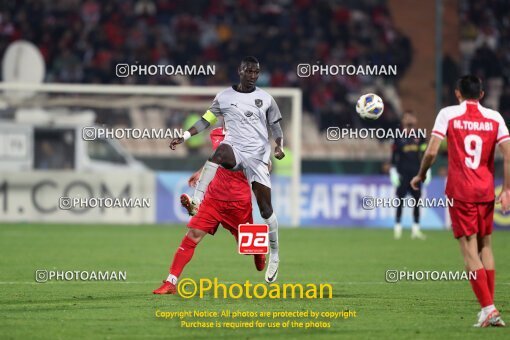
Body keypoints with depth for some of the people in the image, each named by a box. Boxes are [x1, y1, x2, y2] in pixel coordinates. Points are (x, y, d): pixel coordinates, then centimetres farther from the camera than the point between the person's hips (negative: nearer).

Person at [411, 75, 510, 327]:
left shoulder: (448, 114, -2)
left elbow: (432, 151, -8)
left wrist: (421, 176, 8)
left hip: (460, 192, -3)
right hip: (486, 192, 3)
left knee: (470, 251, -4)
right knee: (485, 247, 16)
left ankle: (488, 309, -14)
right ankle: (489, 307, 14)